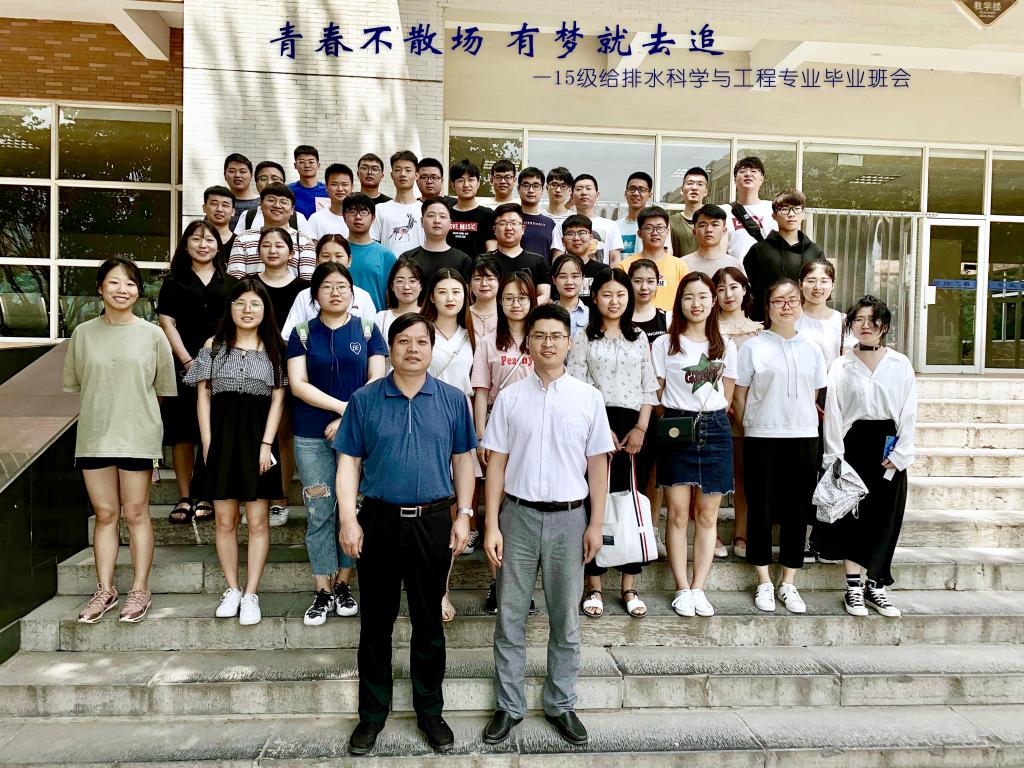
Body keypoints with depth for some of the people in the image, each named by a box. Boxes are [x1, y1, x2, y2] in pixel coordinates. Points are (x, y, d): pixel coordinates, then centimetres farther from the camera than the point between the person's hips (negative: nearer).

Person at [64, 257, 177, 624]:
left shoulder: (152, 335, -1)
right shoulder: (83, 333, 4)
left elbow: (163, 388, 5)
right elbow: (73, 385, 11)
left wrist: (133, 406, 4)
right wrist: (103, 407, 5)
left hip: (137, 436, -2)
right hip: (94, 437, 2)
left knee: (136, 513, 5)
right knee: (105, 513, 10)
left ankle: (140, 590, 16)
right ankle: (105, 590, 21)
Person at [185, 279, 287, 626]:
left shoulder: (273, 349, 6)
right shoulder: (214, 346, 9)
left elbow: (277, 399, 2)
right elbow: (203, 396, 7)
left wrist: (266, 444, -7)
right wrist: (207, 442, -2)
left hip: (257, 438, -1)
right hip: (221, 437, 1)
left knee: (258, 522, 0)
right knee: (225, 520, 6)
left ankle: (251, 594, 8)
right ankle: (232, 589, 19)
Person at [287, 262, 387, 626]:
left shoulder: (367, 330, 6)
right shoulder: (302, 333, 7)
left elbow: (376, 381, -1)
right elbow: (297, 384, -3)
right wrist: (342, 405, -12)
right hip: (312, 436, 0)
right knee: (319, 514, 3)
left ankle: (343, 585, 19)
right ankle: (323, 592, 13)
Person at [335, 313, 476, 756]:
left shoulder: (453, 400, 2)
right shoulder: (364, 400, 0)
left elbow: (463, 460, 6)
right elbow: (349, 462, 0)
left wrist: (463, 514, 1)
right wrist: (349, 521, -7)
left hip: (433, 522, 0)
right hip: (378, 520, 0)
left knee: (428, 622, 12)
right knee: (376, 622, 12)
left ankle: (430, 711, 30)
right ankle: (372, 713, 29)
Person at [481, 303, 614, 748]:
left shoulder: (588, 398, 0)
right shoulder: (510, 398, -1)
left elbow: (598, 465, 3)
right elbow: (496, 463, 0)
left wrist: (596, 525, -1)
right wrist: (491, 525, -4)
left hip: (568, 516, 0)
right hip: (519, 514, 0)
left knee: (565, 619, 11)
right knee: (510, 615, 8)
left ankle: (561, 704, 29)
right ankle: (509, 705, 25)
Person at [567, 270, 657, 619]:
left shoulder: (640, 338, 13)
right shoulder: (583, 338, 3)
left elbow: (649, 388, 10)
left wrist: (641, 428, -3)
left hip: (635, 428, 3)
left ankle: (629, 587, 15)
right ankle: (594, 587, 11)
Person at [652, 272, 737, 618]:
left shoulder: (725, 346, 11)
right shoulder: (664, 343, 3)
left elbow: (728, 396, 14)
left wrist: (712, 419, 3)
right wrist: (672, 421, -7)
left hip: (715, 430, 3)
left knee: (707, 515, 5)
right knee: (678, 514, -2)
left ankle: (699, 588, 12)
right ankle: (682, 589, 8)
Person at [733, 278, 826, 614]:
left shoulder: (811, 349, 10)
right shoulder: (753, 346, 0)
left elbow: (814, 395, 15)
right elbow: (740, 395, 2)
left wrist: (804, 423, 9)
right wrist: (750, 426, 3)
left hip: (803, 438, 3)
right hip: (762, 438, -3)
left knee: (797, 511, 6)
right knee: (761, 509, 3)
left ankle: (788, 584, 19)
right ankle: (764, 583, 17)